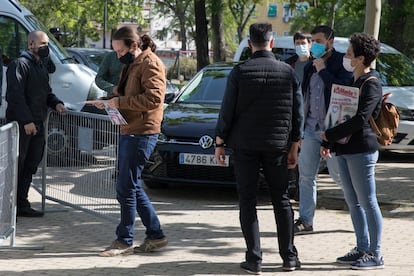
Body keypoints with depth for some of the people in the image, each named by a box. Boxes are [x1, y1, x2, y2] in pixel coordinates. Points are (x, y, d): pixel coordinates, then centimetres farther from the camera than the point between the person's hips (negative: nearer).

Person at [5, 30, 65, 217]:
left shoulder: (42, 68, 20)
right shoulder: (19, 65, -10)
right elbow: (15, 95, -17)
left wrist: (56, 103, 6)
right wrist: (27, 121, -21)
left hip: (37, 124, 9)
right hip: (21, 124, -9)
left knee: (30, 166, 12)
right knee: (17, 165, -7)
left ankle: (21, 204, 19)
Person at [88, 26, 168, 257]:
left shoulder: (150, 64, -12)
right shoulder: (132, 65, 19)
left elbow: (153, 98, -23)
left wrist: (120, 101, -20)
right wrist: (110, 102, 9)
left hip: (141, 134, -11)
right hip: (129, 132, 11)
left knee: (126, 188, -7)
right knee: (133, 187, 13)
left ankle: (124, 240, 1)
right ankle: (155, 235, 20)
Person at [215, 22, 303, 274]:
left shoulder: (240, 72, -7)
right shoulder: (288, 72, 0)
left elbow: (227, 111, -5)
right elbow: (297, 112, 4)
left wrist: (220, 143, 4)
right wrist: (294, 146, 12)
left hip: (244, 145, -2)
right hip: (277, 145, 2)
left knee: (247, 201, 4)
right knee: (281, 199, 12)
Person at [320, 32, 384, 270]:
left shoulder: (371, 84, -13)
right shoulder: (353, 82, 17)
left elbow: (360, 119, -22)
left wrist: (330, 134, -15)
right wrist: (329, 143, 12)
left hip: (362, 150, -9)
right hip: (345, 150, 10)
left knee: (368, 203, -5)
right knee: (353, 202, 12)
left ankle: (375, 255, -1)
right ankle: (362, 249, 20)